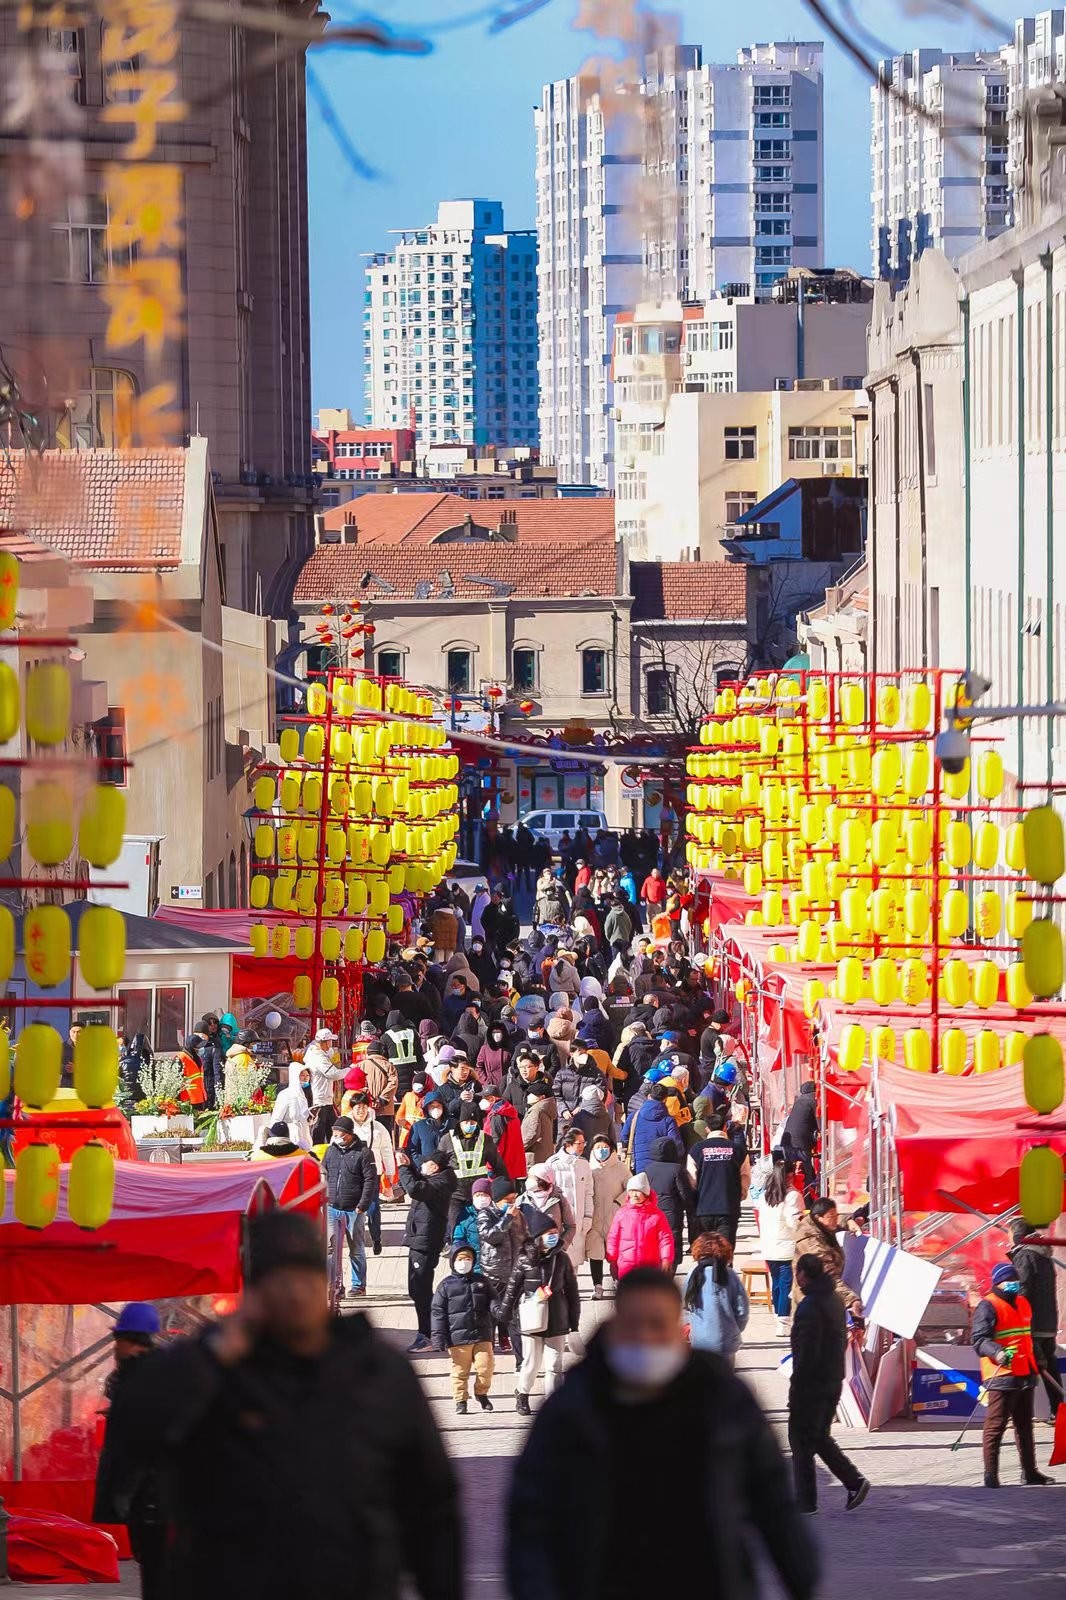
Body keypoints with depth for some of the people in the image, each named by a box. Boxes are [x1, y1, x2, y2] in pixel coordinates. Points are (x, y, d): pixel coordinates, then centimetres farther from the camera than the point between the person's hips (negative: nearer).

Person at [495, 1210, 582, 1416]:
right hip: (532, 1318, -2)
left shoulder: (561, 1258, 3)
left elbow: (571, 1290, 8)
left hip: (556, 1317, 2)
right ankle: (522, 1394, 30)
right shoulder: (524, 1259, -5)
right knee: (532, 1362, 6)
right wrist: (504, 1312, 7)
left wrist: (574, 1319, 9)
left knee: (555, 1363, 3)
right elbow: (512, 1287, 3)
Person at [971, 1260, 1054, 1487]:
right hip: (1001, 1376, -9)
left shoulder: (1023, 1304, 17)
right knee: (996, 1425, -9)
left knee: (1025, 1425, 16)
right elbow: (979, 1339, -20)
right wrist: (998, 1353, -36)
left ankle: (1029, 1471, 24)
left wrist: (1035, 1362, 34)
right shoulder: (988, 1306, -10)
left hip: (1024, 1375, 9)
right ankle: (991, 1475, -9)